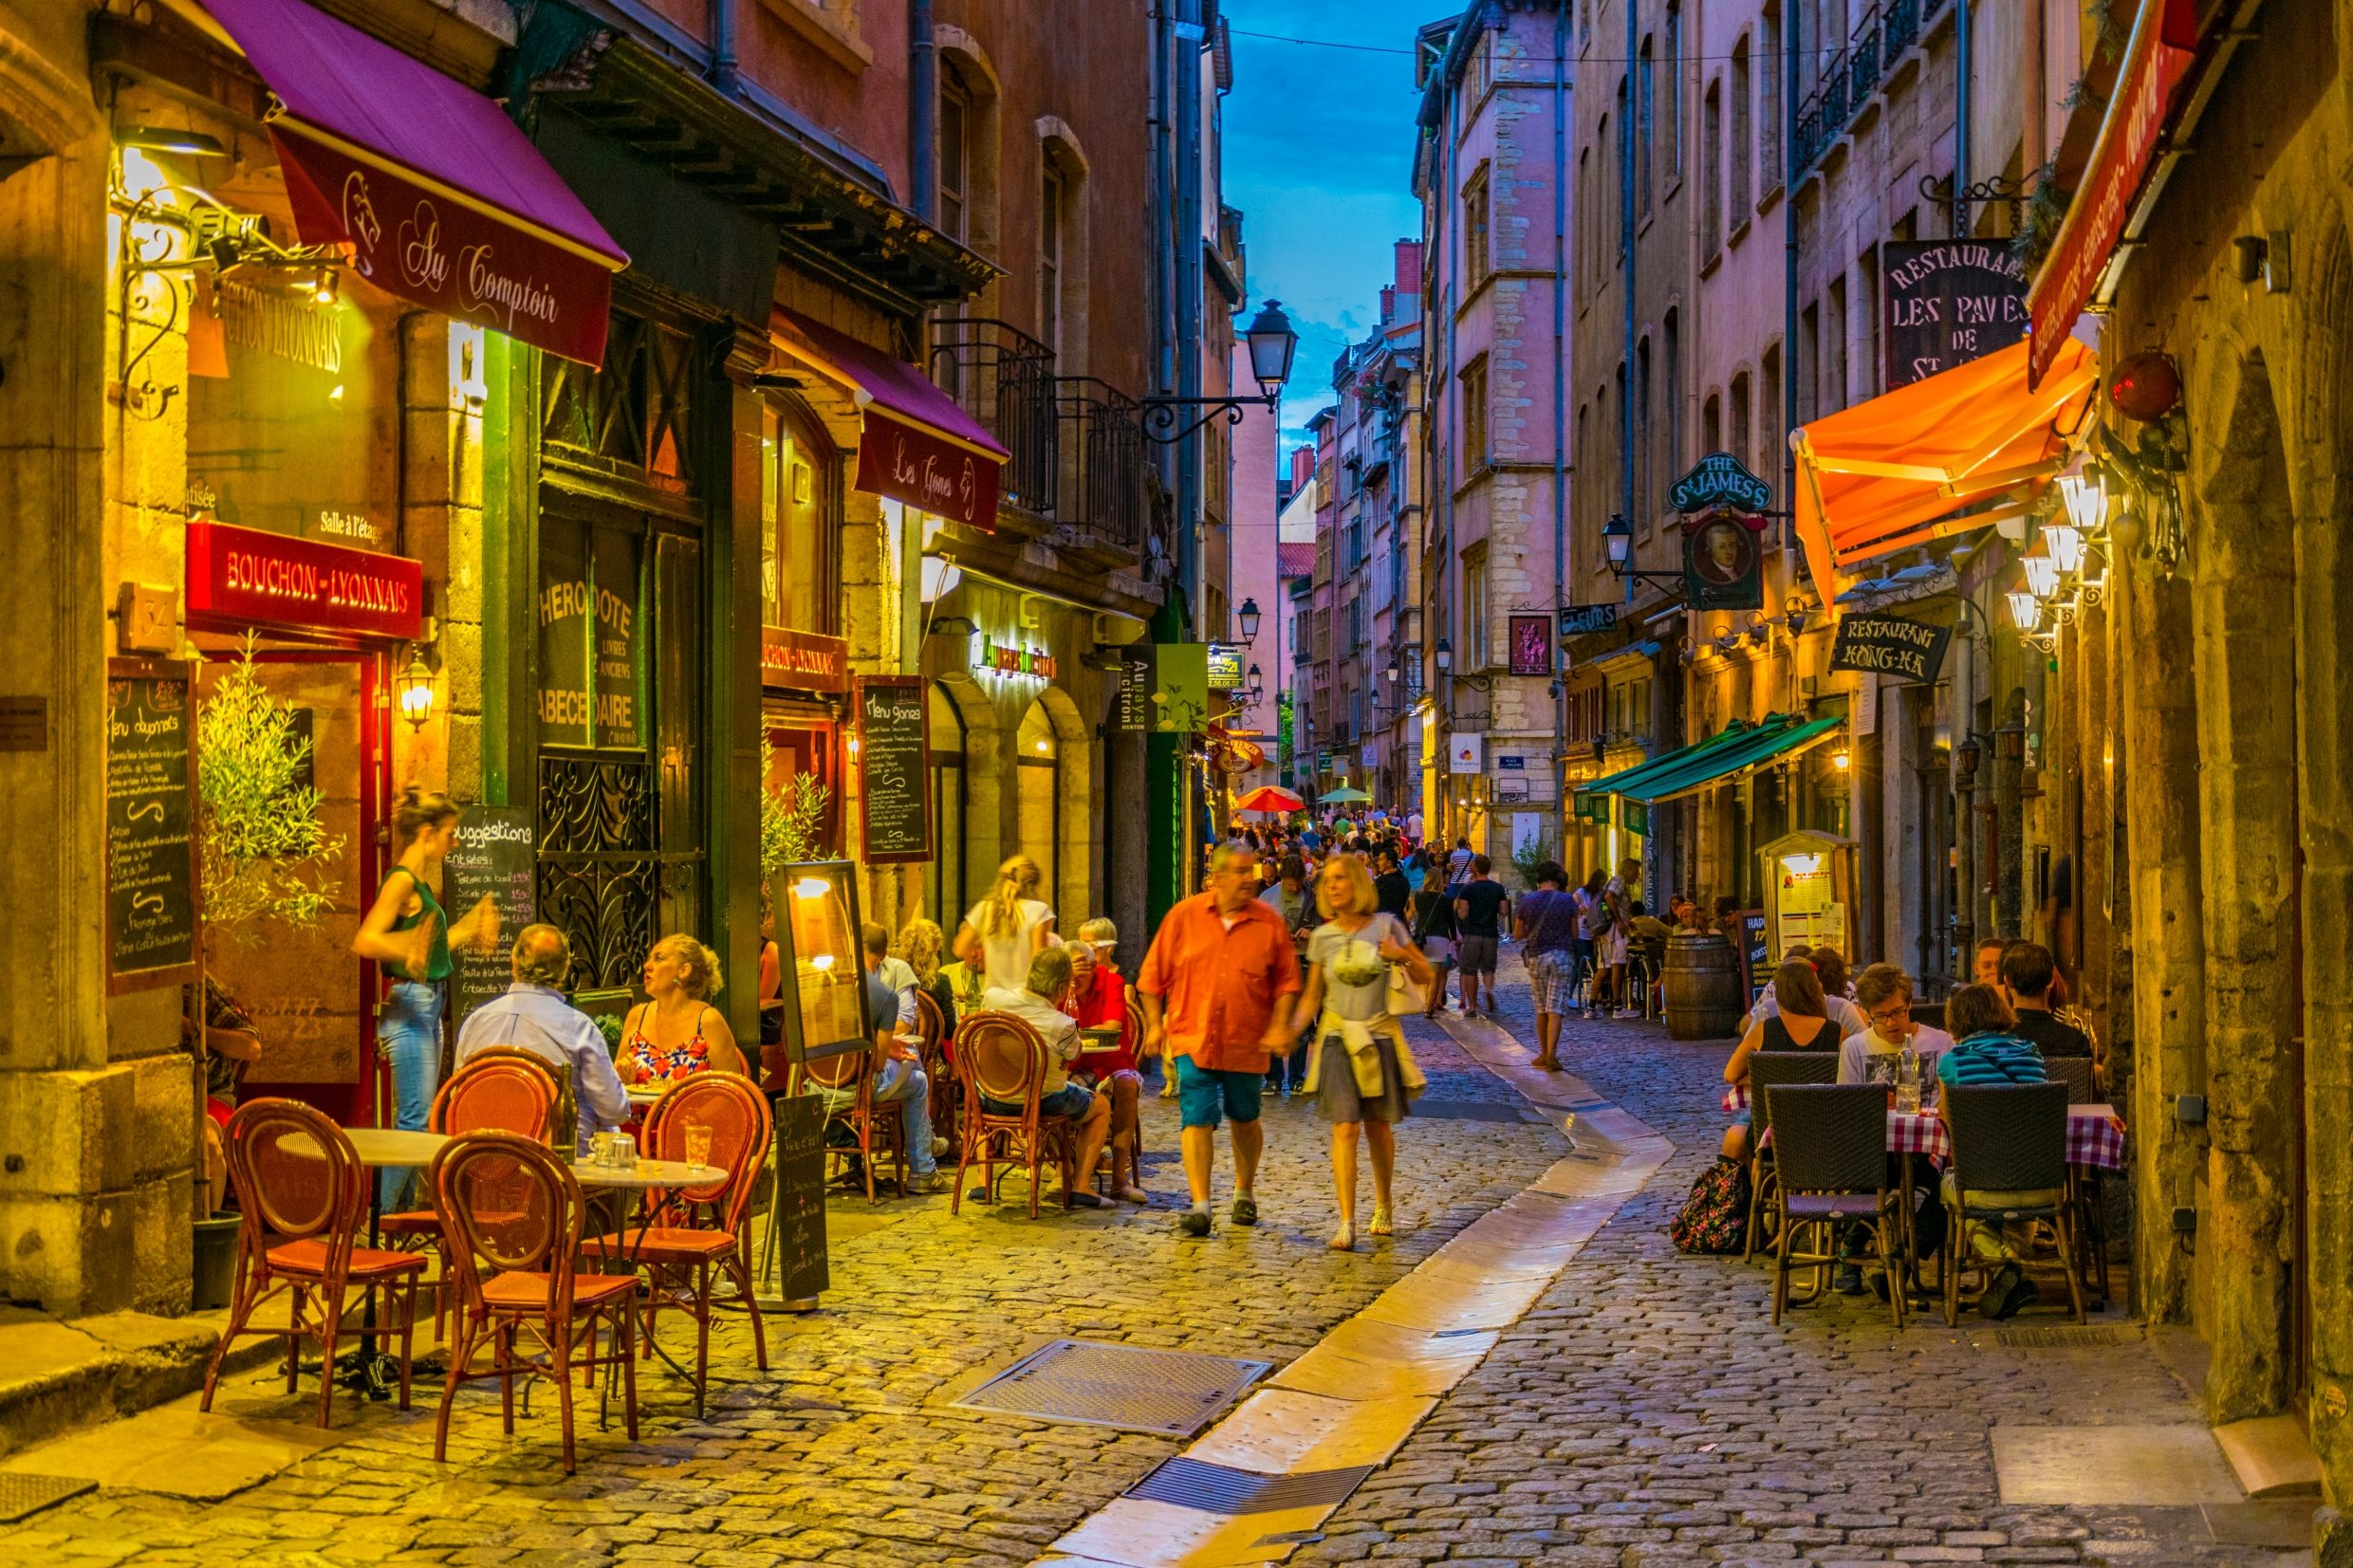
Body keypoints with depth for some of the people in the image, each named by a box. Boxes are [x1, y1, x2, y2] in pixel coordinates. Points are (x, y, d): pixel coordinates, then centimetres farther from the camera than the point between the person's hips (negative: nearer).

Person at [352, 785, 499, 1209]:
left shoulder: (422, 882, 15)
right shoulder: (402, 880, -13)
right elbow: (365, 940, -26)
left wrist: (469, 929, 33)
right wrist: (409, 951, -41)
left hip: (429, 1006, 10)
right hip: (408, 1005, -10)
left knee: (419, 1118, 12)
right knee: (414, 1119, -10)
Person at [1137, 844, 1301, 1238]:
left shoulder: (1269, 923, -1)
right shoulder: (1184, 916, -2)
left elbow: (1286, 980, 2)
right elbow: (1154, 975, 3)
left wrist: (1280, 1026, -8)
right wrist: (1154, 1024, 1)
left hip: (1247, 1042, 1)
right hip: (1193, 1038, -1)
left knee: (1245, 1118, 15)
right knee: (1197, 1119, -10)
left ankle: (1244, 1193, 37)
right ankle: (1200, 1206, -8)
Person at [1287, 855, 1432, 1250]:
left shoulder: (1386, 925, -1)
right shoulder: (1322, 937, 2)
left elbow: (1427, 976, 4)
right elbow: (1312, 996, 7)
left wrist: (1402, 956, -15)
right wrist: (1293, 1028, -9)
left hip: (1380, 1037, 0)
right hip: (1338, 1038, 0)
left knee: (1379, 1126, 11)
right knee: (1345, 1129, -10)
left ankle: (1382, 1206, 33)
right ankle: (1347, 1223, -11)